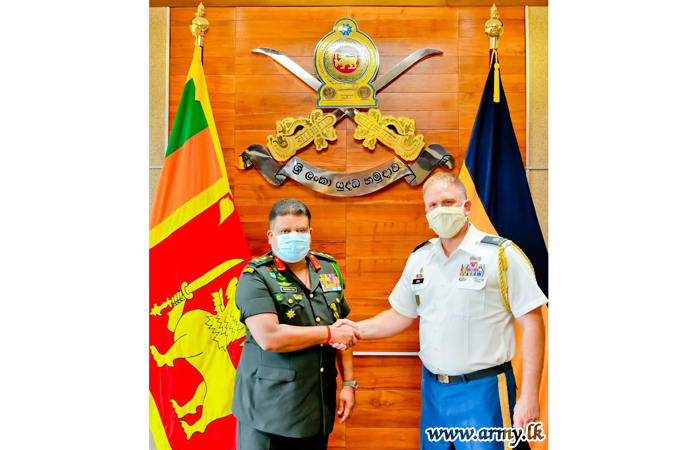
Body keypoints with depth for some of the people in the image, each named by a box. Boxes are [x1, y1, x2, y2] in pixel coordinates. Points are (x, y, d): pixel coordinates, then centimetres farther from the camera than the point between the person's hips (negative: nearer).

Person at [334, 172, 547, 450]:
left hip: (482, 392, -5)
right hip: (433, 388, 5)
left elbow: (532, 324, -10)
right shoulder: (419, 258, 7)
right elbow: (401, 315, 16)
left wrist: (529, 397, -14)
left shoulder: (501, 255, -9)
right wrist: (358, 329, -1)